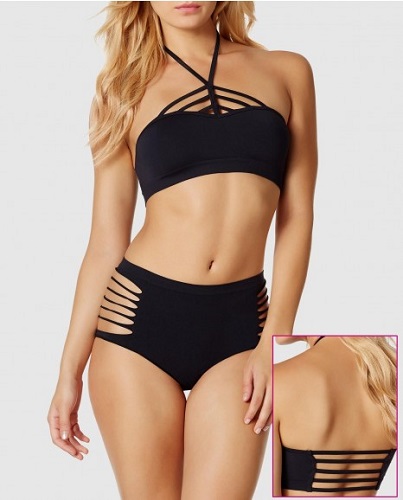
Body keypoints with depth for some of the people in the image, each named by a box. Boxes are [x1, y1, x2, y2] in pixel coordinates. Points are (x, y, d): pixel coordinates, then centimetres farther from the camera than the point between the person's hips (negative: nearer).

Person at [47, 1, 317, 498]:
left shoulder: (287, 72, 8)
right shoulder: (126, 91, 8)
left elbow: (297, 217, 5)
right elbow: (105, 243, 6)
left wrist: (273, 341, -3)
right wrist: (69, 372, 4)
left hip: (238, 325, 0)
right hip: (138, 315, 0)